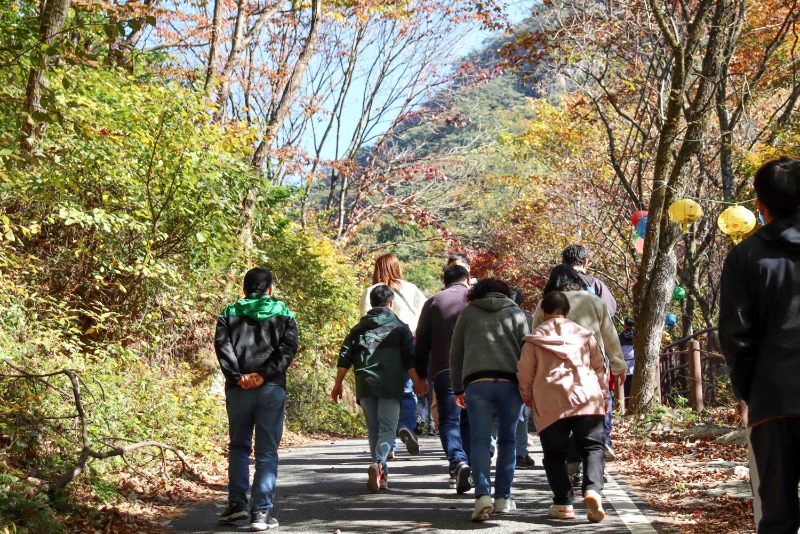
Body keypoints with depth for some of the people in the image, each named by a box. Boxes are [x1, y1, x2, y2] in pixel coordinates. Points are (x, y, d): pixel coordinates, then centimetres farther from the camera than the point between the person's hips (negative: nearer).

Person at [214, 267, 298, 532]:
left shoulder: (230, 314, 11)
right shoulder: (284, 315, 10)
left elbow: (222, 345, -4)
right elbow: (288, 348, -5)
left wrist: (237, 376, -10)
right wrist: (264, 375, -11)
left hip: (238, 388, 1)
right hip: (272, 388, -1)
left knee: (239, 447, 17)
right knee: (267, 452, 3)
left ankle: (237, 502, 11)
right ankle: (261, 512, -2)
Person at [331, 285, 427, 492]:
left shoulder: (359, 328, 17)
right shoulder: (400, 327, 10)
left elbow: (345, 357, 10)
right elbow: (410, 360, 3)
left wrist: (338, 384, 13)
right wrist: (418, 382, 10)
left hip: (365, 385, 3)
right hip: (390, 386, -3)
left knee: (373, 429, 12)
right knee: (387, 428, -4)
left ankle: (382, 474, 14)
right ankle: (378, 463, -29)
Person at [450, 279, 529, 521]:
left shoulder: (468, 312, 16)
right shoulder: (516, 312, 16)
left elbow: (456, 354, 16)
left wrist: (457, 389, 23)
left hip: (477, 383, -1)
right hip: (510, 382, 1)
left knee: (480, 440, -2)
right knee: (507, 440, 14)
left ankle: (483, 495, -20)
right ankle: (503, 498, 13)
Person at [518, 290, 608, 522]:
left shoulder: (534, 339, 6)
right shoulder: (585, 335, 13)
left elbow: (525, 375, 7)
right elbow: (599, 367, 17)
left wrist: (529, 400, 23)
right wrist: (603, 396, 28)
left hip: (550, 405, -1)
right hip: (587, 399, 1)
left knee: (555, 455, 9)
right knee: (593, 448, 4)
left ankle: (563, 503, 2)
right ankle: (592, 490, -20)